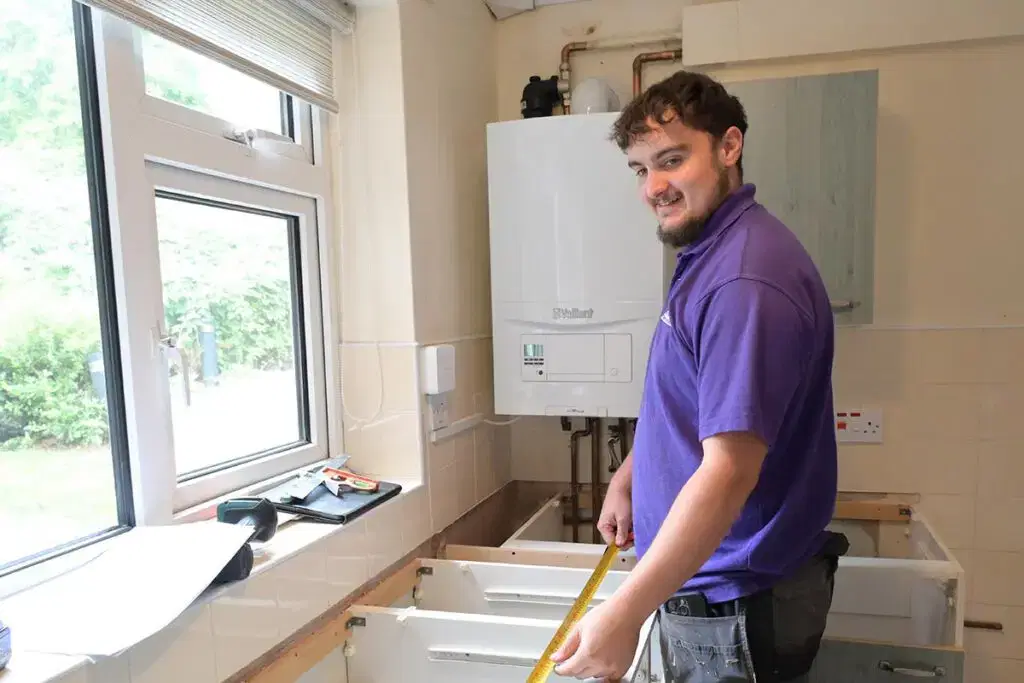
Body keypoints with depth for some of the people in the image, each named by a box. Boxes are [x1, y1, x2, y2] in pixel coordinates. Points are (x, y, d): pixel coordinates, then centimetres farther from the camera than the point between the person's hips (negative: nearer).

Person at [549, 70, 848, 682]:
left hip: (738, 603, -9)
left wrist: (625, 613, -29)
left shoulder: (746, 277, -27)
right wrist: (628, 477, 16)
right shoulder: (708, 254, 7)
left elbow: (730, 469, -31)